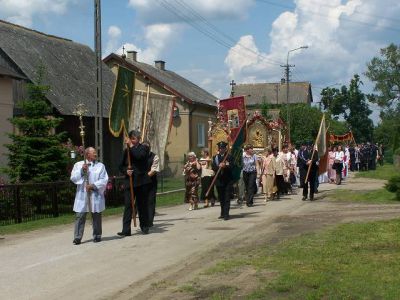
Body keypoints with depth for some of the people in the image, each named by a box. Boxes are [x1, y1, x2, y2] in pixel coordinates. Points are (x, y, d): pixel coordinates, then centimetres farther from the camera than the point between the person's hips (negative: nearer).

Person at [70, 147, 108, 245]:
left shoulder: (100, 166, 9)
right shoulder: (78, 165, 9)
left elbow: (104, 180, -1)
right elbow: (73, 178, 1)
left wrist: (93, 185, -13)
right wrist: (81, 170, -11)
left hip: (96, 195, 1)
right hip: (82, 195, -1)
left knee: (96, 215, 5)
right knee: (80, 216, -5)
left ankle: (97, 236, 17)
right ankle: (77, 237, -3)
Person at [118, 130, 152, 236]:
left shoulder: (143, 148, 1)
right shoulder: (126, 151, 14)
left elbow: (139, 156, -20)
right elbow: (121, 166, 16)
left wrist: (131, 146, -11)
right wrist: (126, 170, -5)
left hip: (142, 181, -3)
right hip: (129, 181, 3)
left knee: (142, 205, 7)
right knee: (128, 205, -4)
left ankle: (145, 227, 20)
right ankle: (126, 230, -6)